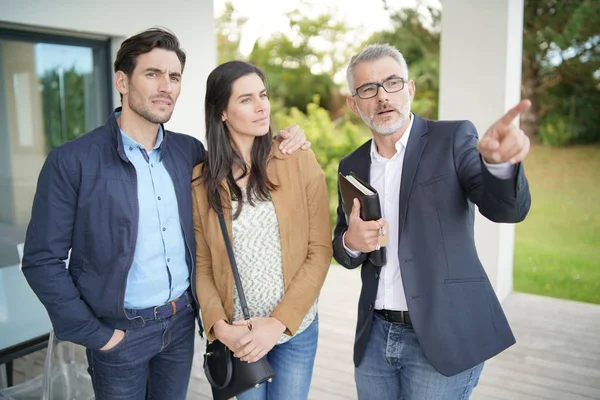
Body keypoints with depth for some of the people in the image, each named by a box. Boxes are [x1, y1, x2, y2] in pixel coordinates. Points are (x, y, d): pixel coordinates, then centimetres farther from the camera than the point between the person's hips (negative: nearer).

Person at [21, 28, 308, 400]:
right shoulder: (71, 162, -13)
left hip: (182, 320, 4)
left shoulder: (189, 151, -1)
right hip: (119, 330, -4)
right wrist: (94, 335, -11)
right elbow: (43, 260, -11)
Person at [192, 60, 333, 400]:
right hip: (238, 335, 1)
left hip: (296, 328, 0)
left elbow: (320, 251, -8)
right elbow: (203, 265, 0)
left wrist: (279, 322, -13)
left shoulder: (301, 162, -8)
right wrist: (219, 325, -14)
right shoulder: (202, 180, -4)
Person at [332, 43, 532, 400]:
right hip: (375, 336, 4)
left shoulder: (453, 139, -7)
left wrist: (500, 162, -40)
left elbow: (507, 209, -19)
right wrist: (351, 242, -12)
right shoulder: (352, 166, 5)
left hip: (442, 338, -4)